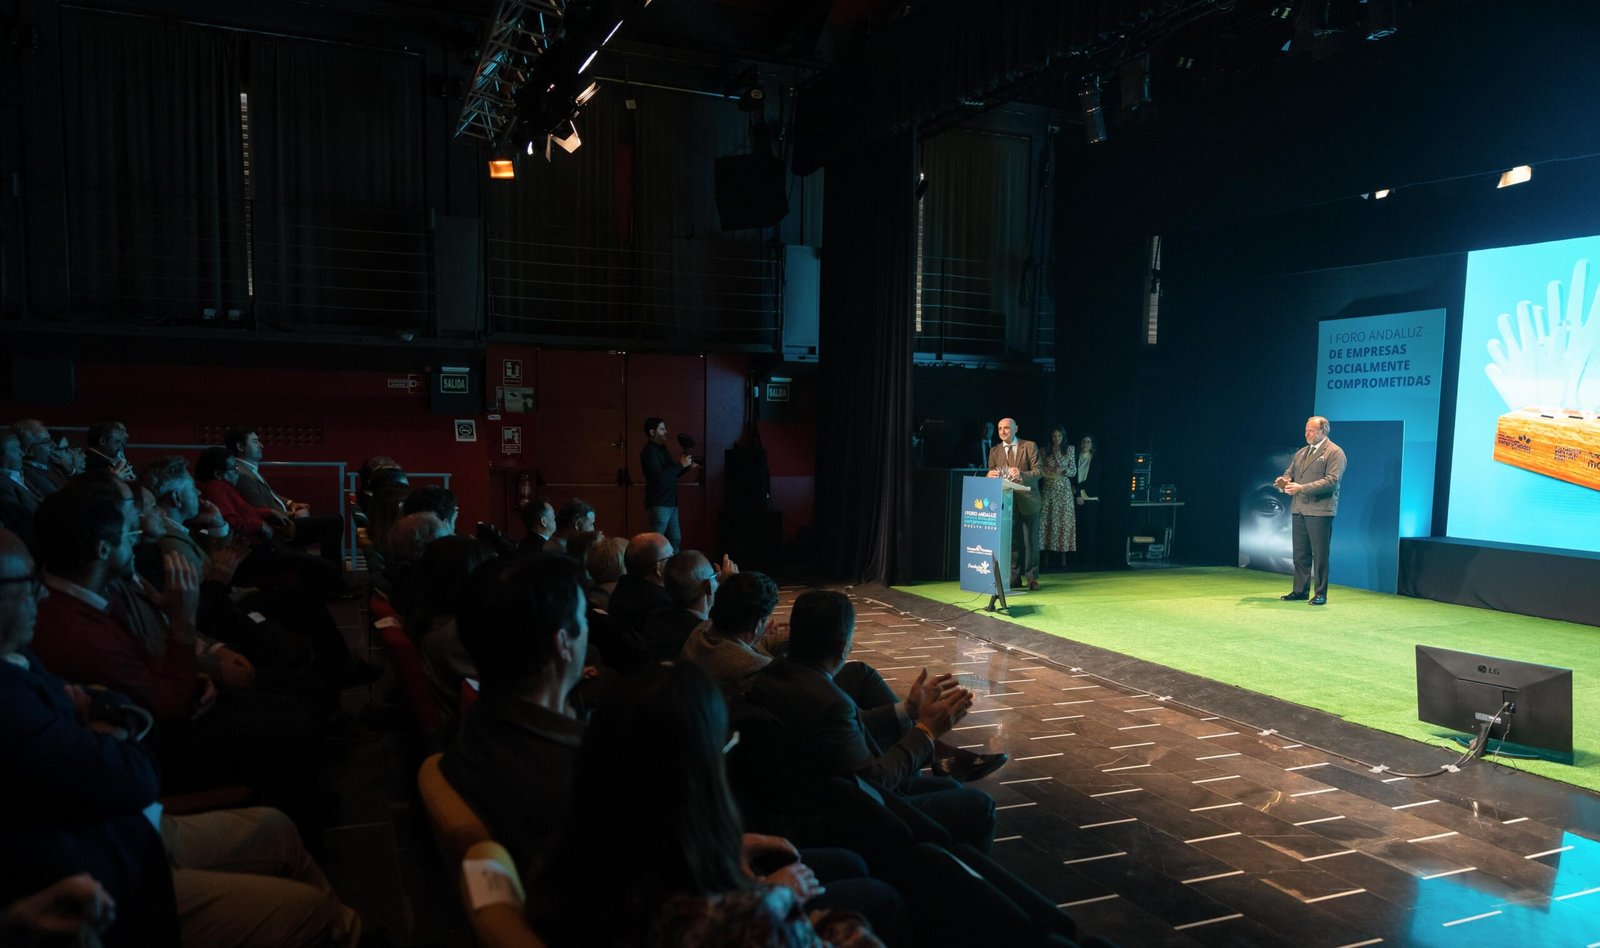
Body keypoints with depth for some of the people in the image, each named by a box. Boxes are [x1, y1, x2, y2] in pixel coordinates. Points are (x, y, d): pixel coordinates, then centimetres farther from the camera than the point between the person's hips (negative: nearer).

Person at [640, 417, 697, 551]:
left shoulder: (662, 449, 16)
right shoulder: (649, 451, -13)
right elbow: (659, 476, -24)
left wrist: (688, 467, 7)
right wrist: (680, 464, -17)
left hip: (671, 503, 9)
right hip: (658, 505, -9)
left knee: (675, 540, 11)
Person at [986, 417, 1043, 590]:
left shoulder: (1030, 446, 1)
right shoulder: (994, 451, 10)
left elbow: (1038, 471, -6)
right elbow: (991, 475, 8)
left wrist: (1022, 475, -25)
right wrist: (991, 475, -16)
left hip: (1027, 500, -2)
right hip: (1006, 501, 2)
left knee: (1030, 540, 1)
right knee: (1011, 540, 3)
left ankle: (1032, 577, 9)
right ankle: (1014, 577, 10)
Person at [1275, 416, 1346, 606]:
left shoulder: (1335, 452, -4)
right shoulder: (1301, 452, 19)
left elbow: (1332, 480, -15)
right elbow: (1290, 472, 18)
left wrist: (1302, 488, -23)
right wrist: (1284, 481, -8)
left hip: (1320, 510, -7)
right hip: (1299, 509, 7)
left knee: (1319, 554, -2)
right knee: (1300, 554, 10)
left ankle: (1320, 594, 5)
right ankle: (1300, 590, 17)